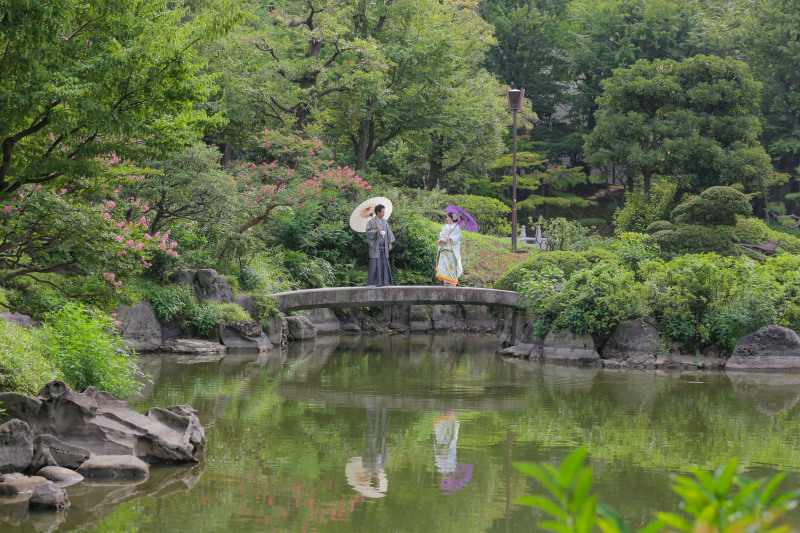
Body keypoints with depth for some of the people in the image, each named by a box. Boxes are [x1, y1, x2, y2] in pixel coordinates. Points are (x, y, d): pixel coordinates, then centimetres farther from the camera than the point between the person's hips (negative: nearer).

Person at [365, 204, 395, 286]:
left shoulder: (384, 222, 13)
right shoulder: (372, 222, -5)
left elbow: (389, 232, 16)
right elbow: (368, 232, -10)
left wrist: (390, 243, 8)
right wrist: (376, 230, -25)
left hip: (383, 246, 6)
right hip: (375, 246, -6)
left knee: (384, 263, 4)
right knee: (374, 264, -8)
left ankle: (383, 281, 8)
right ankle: (372, 282, -6)